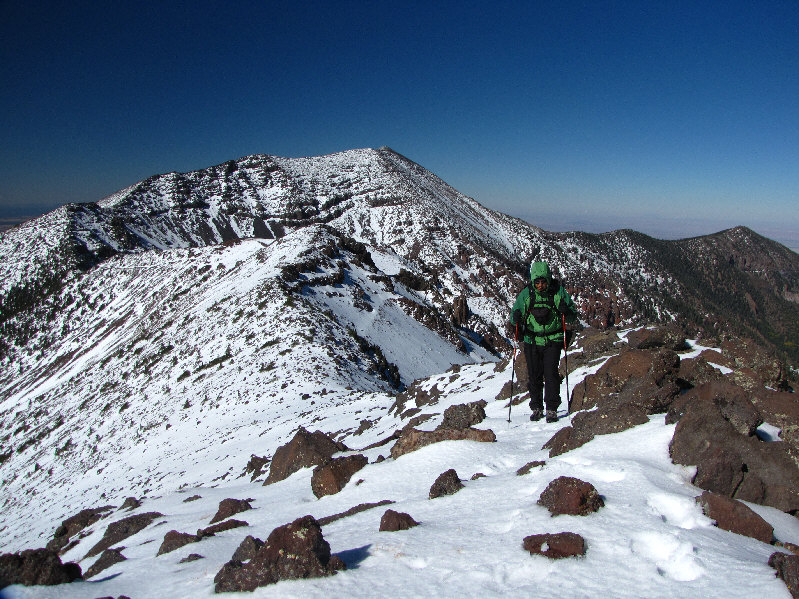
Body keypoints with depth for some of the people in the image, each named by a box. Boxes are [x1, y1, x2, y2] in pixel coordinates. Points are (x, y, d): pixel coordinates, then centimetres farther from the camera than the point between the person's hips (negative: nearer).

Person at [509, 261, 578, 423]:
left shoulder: (558, 292, -3)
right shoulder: (526, 293, -1)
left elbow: (573, 316, 3)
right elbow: (514, 312, 7)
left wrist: (566, 311, -20)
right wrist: (516, 317, -17)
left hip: (552, 341, -1)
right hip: (532, 341, 2)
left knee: (551, 374, -9)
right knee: (534, 376, 5)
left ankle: (552, 409, 2)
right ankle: (536, 408, 19)